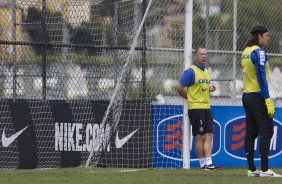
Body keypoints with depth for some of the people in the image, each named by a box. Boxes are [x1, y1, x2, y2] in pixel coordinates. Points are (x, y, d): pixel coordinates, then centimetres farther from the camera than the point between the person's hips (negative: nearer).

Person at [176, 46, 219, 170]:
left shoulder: (206, 71, 15)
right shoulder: (191, 71, -10)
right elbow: (179, 88, -10)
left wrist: (210, 89, 5)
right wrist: (190, 98, 0)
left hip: (206, 107, 8)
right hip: (195, 107, -8)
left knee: (209, 136, 0)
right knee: (200, 137, -3)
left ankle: (208, 162, -2)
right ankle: (202, 163, 4)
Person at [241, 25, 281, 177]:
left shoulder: (246, 51, 13)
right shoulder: (259, 52, -14)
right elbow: (261, 78, -19)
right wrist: (268, 101, -19)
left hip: (247, 95, 9)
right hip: (258, 96, -9)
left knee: (251, 133, 8)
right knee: (266, 131, -6)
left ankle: (251, 169, 8)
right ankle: (264, 169, -10)